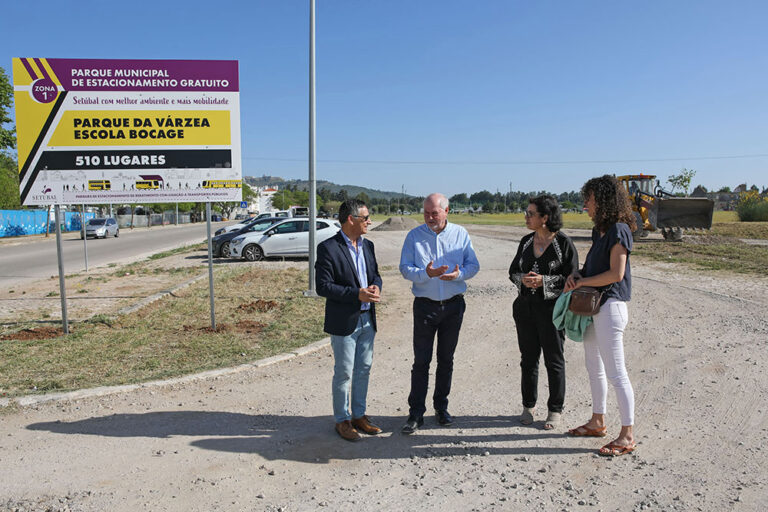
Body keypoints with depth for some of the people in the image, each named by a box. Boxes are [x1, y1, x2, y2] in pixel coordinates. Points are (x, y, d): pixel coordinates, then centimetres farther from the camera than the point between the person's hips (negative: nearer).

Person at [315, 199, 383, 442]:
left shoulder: (367, 245, 9)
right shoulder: (328, 248, -13)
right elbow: (323, 286, -17)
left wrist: (376, 287, -7)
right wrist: (357, 294, -23)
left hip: (367, 319, 7)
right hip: (344, 322, -7)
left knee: (363, 370, 15)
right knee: (344, 373, 5)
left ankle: (359, 415, 30)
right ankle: (342, 420, 21)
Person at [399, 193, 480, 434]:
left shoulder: (460, 233, 3)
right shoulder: (414, 235, -1)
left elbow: (473, 264, 3)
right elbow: (405, 268, -7)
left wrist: (458, 274, -19)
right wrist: (426, 273, -25)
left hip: (453, 305, 2)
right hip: (425, 305, -1)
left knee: (446, 359, 12)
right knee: (421, 360, 0)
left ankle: (441, 407, 27)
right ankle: (416, 412, 10)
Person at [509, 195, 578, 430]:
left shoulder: (563, 243, -8)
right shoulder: (526, 242, 7)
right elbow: (513, 271, 12)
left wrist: (544, 281, -20)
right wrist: (523, 279, -10)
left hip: (551, 307, -5)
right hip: (525, 307, 5)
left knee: (554, 360, 6)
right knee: (528, 358, 12)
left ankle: (555, 410, 21)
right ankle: (528, 406, 26)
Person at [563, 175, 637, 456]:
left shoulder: (618, 230, -15)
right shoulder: (600, 230, 13)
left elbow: (616, 273, -21)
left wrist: (582, 282, -12)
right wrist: (576, 275, 1)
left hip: (610, 306, -10)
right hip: (593, 306, 10)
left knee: (616, 373, -4)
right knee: (594, 367, 18)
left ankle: (627, 435, 7)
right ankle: (597, 422, 31)